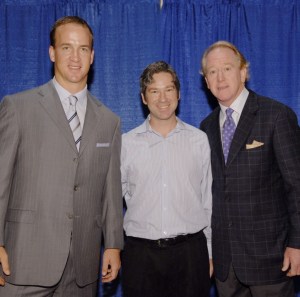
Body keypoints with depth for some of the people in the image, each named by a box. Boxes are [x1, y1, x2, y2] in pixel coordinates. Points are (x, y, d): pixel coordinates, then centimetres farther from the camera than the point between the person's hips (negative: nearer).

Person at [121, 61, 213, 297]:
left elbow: (209, 199, 7)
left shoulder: (199, 140, 4)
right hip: (141, 252, 0)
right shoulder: (127, 143, 3)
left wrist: (211, 252, 8)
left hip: (190, 251, 0)